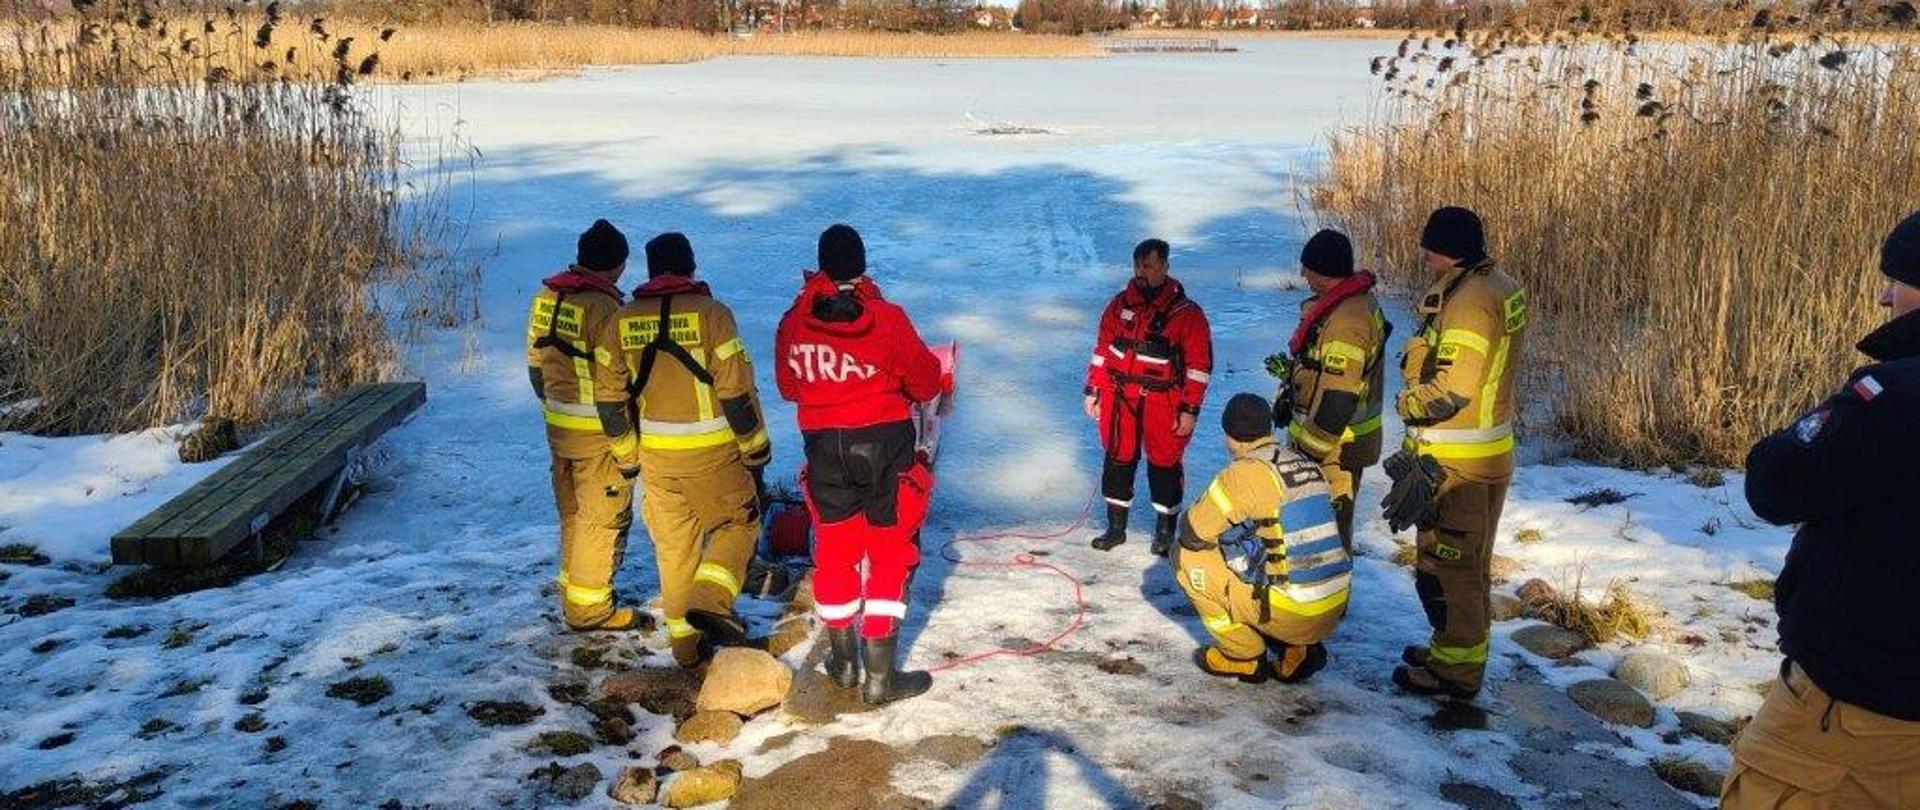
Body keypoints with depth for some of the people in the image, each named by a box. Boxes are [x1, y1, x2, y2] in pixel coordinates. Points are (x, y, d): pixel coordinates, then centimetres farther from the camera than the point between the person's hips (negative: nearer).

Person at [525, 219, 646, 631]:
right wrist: (627, 450, -15)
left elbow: (536, 362, 13)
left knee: (573, 515, 21)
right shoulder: (605, 309, -21)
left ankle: (573, 590, 35)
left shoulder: (547, 296, 3)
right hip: (598, 433, -8)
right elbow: (610, 389, -22)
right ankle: (590, 608, 14)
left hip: (558, 426, 8)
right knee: (604, 520, 6)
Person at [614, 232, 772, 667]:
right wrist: (756, 450, -2)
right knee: (738, 522, 12)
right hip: (711, 451, -4)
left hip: (655, 452, 4)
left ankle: (684, 639, 20)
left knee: (673, 544, 14)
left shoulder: (624, 320, 3)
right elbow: (737, 389, -12)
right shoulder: (710, 313, -11)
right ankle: (711, 600, -10)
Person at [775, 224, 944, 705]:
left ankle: (842, 661, 30)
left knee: (834, 548, 17)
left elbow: (788, 386, 9)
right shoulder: (886, 317, -15)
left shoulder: (794, 322, -5)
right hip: (884, 443, -3)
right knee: (891, 552, 6)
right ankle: (880, 675, 6)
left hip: (823, 445, 3)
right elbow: (925, 383, -5)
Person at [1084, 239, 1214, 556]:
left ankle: (1165, 532, 22)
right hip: (1119, 399, 4)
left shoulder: (1186, 313, -7)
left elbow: (1199, 366, -7)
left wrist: (1190, 410, -10)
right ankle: (1116, 527, 25)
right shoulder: (1120, 305, 6)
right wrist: (1093, 391, 11)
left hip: (1164, 404, -4)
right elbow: (1102, 350, 13)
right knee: (1118, 460, 10)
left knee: (1164, 465, 6)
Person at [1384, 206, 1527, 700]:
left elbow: (1452, 389, -26)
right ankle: (1464, 649, 36)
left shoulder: (1468, 302, -22)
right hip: (1490, 453, 10)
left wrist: (1410, 403, -11)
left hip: (1453, 461, -10)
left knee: (1446, 563, 1)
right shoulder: (1500, 289, 9)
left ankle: (1455, 671, 11)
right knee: (1470, 562, 21)